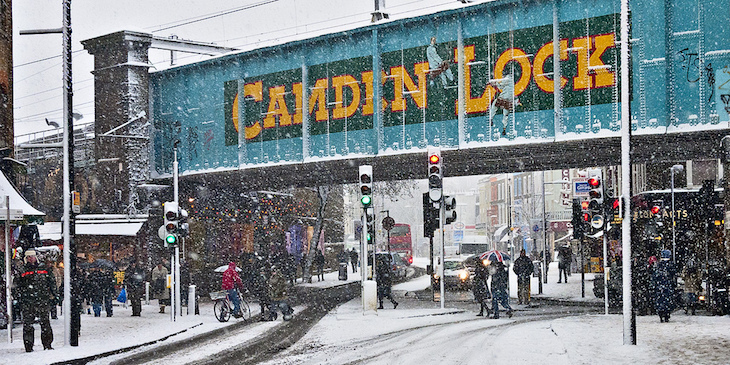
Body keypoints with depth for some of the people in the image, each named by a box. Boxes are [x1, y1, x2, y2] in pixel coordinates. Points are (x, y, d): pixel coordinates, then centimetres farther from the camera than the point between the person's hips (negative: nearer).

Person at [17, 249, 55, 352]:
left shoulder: (43, 268, 10)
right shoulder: (23, 271, 11)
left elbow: (52, 281, 14)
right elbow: (19, 286, 15)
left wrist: (52, 293, 7)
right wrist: (20, 299, 9)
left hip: (42, 301, 0)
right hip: (27, 302, 0)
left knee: (45, 322, 0)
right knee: (27, 324, -2)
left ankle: (47, 344, 7)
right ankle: (28, 346, 3)